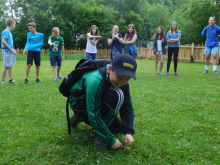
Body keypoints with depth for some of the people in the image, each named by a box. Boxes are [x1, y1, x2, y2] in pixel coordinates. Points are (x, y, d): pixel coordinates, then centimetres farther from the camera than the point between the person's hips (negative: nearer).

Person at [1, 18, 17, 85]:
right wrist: (11, 49, -17)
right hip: (7, 51, -9)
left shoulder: (9, 32, 15)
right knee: (6, 66, -4)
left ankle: (11, 80, 16)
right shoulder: (6, 31, -12)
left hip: (10, 52, 9)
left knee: (10, 66, 11)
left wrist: (13, 50, 11)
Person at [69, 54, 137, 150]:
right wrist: (111, 140, -29)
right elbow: (94, 116, -34)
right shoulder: (95, 81, -38)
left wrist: (128, 131, -25)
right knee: (117, 96, -30)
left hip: (94, 101, 8)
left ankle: (81, 117, 22)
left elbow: (127, 108, -12)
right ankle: (98, 134, -15)